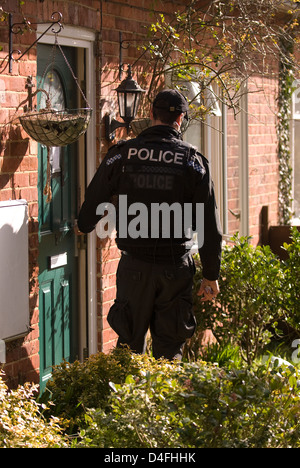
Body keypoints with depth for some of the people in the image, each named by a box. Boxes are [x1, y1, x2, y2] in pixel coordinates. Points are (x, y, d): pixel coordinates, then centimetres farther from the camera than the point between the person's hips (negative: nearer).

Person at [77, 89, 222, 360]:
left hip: (134, 265, 0)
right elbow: (210, 225, -2)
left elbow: (94, 199, 11)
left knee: (131, 343, 11)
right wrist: (211, 275, 5)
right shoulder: (193, 161, -2)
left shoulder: (122, 154, -1)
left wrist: (86, 225, 34)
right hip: (176, 267, 0)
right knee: (170, 348, 8)